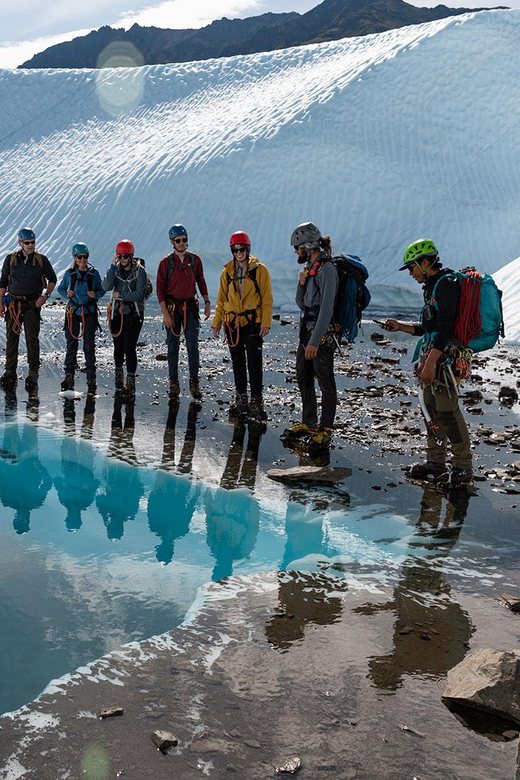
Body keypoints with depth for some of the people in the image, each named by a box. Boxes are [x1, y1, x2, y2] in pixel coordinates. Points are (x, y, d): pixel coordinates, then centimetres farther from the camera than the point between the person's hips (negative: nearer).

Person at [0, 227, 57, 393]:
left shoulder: (41, 259, 0)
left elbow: (52, 279, 10)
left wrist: (45, 296, -4)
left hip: (33, 304, -2)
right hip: (13, 303, 2)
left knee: (32, 339, -6)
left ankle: (33, 373, 0)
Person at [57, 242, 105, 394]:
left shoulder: (93, 273, 1)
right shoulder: (69, 273, 3)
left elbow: (102, 290, 8)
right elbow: (61, 288, 13)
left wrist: (96, 295, -13)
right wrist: (66, 294, -8)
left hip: (89, 312, -1)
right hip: (73, 311, 1)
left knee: (89, 346, -3)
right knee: (71, 345, 3)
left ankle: (91, 380, 2)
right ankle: (69, 377, 12)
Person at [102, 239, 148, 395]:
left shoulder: (139, 271, -7)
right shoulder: (115, 269, 4)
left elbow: (140, 294, -15)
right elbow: (106, 286, -12)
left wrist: (120, 296, -12)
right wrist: (113, 267, -17)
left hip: (134, 314, -4)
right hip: (117, 313, 4)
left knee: (129, 347, -9)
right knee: (118, 346, 12)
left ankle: (131, 380, -2)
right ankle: (119, 373, 33)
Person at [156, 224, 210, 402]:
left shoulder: (195, 259, 5)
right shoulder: (166, 262, -3)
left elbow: (201, 282, 14)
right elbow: (160, 288, -4)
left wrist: (207, 303, 8)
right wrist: (165, 312, -11)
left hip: (191, 308, 1)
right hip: (172, 308, -1)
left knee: (192, 345, -4)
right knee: (173, 347, 4)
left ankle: (194, 382, 4)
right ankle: (174, 383, 11)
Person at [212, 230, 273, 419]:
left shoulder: (259, 270, -2)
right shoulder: (227, 272, 9)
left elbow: (267, 298, -3)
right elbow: (221, 300, 14)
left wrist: (266, 323, -11)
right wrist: (216, 323, 9)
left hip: (253, 322, -4)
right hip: (232, 324, 4)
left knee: (254, 363, -6)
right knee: (238, 363, 10)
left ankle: (256, 402, 1)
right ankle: (241, 400, 20)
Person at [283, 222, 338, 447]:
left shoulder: (327, 269, -16)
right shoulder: (310, 267, 13)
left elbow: (327, 308, -23)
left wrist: (315, 341, -25)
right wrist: (301, 284, -3)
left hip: (322, 336, -10)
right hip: (306, 332, 10)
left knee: (326, 384, 1)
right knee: (303, 380, 16)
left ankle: (325, 430, 10)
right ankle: (308, 424, 29)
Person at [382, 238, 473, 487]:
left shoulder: (446, 284, -13)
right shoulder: (432, 287, 19)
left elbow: (444, 328, -21)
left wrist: (430, 364, -24)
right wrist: (400, 326, 14)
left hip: (445, 359, -10)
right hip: (433, 359, 10)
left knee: (447, 412, -8)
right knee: (432, 410, 12)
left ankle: (463, 468, 0)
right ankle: (436, 463, 21)